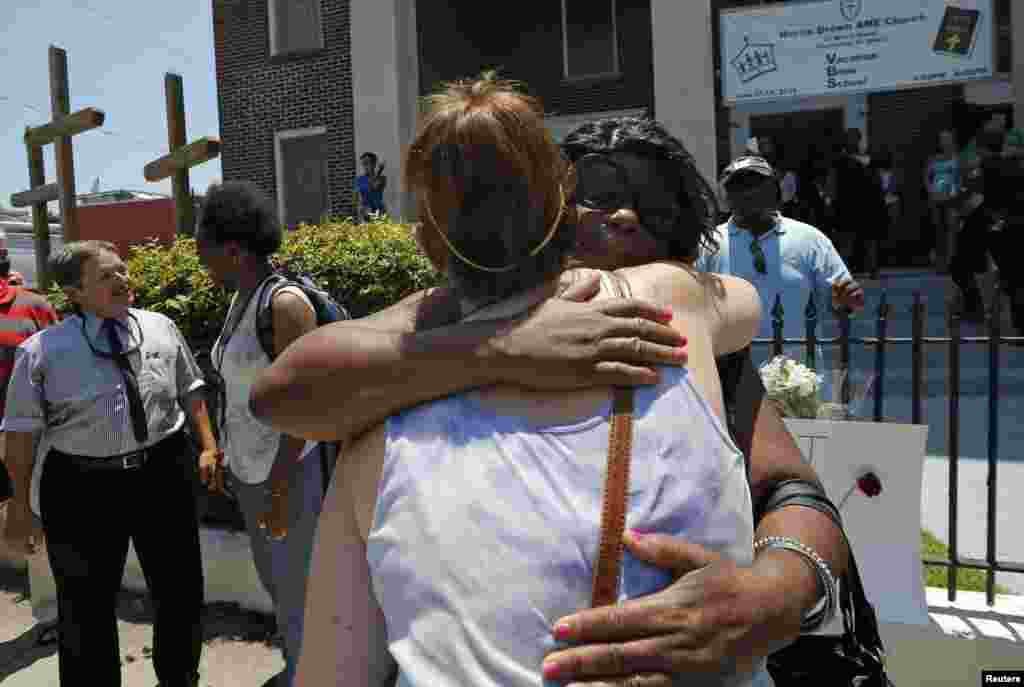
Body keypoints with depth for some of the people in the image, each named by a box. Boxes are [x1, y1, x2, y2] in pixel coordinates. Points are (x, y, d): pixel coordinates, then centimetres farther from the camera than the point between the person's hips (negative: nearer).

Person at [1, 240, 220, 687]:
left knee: (180, 587, 17)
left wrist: (209, 446, 4)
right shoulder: (42, 351, -8)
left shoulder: (161, 328, 1)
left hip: (164, 473, 3)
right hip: (82, 485, -3)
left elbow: (190, 390, 10)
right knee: (86, 604, 13)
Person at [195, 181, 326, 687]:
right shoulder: (239, 300, 6)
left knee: (297, 587, 6)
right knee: (272, 578, 23)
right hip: (249, 468, 9)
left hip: (287, 472, -9)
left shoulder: (285, 303, -21)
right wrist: (229, 454, 16)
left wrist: (280, 490, -22)